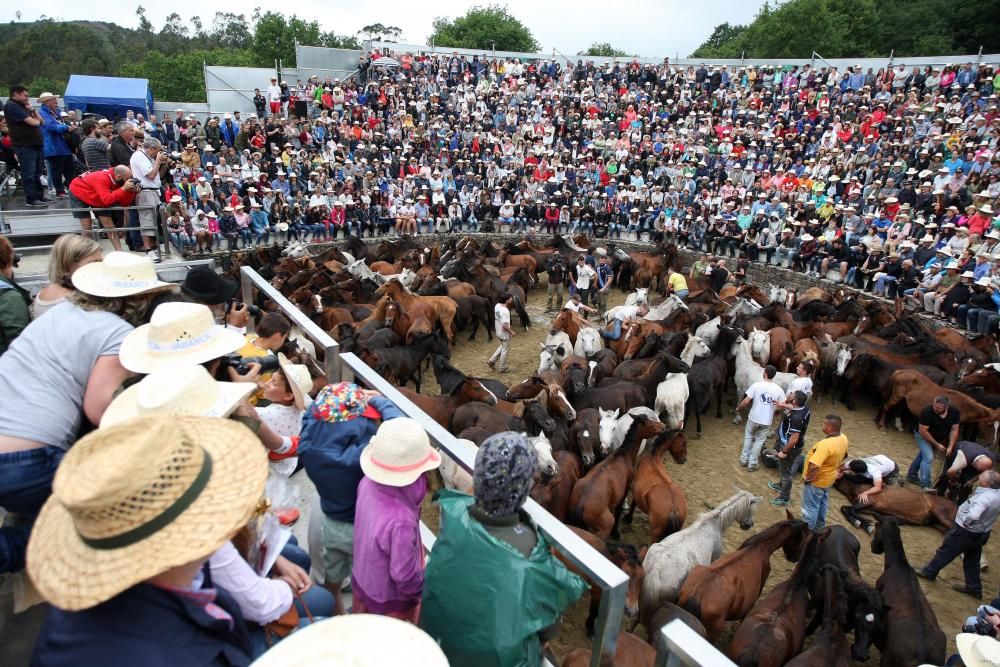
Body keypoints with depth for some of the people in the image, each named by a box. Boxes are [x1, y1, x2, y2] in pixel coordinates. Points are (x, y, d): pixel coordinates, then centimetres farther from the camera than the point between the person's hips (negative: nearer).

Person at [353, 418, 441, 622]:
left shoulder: (368, 483, -21)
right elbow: (404, 575, -30)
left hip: (362, 580, 6)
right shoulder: (400, 521, -44)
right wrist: (423, 590, -11)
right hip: (390, 600, -6)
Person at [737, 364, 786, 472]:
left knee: (748, 437, 22)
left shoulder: (757, 385, -15)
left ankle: (744, 459, 29)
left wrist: (739, 408, 4)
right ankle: (752, 463, 23)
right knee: (759, 441, 17)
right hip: (767, 421, 1)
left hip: (753, 418, -1)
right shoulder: (779, 390, -9)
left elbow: (746, 401, -15)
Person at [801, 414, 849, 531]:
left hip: (817, 481, -9)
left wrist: (808, 478, -23)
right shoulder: (843, 438, -8)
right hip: (829, 478, 9)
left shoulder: (826, 444, -37)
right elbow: (842, 456, 10)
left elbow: (813, 466, -41)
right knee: (822, 503, 27)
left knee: (810, 508, 9)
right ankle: (819, 527, 45)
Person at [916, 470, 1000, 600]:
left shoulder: (984, 497, -34)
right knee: (972, 560, 22)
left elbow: (972, 516, -46)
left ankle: (929, 572, 28)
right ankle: (974, 588, 34)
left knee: (946, 551, 12)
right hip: (982, 533, 8)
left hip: (966, 532, -8)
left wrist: (965, 522, -25)